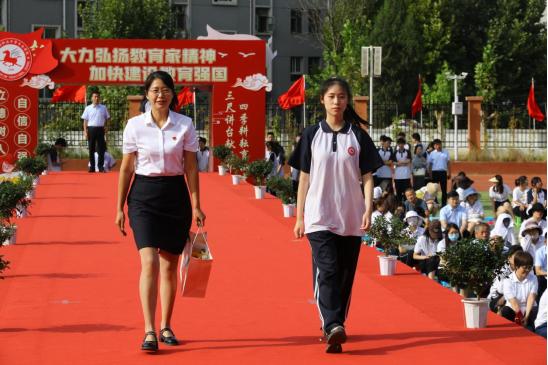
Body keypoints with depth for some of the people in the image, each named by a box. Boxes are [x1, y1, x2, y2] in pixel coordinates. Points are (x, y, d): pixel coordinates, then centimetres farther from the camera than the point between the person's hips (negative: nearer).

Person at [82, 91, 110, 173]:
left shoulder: (103, 108, 8)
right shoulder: (88, 108, 4)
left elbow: (107, 118, 13)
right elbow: (85, 120, 4)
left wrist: (106, 127, -2)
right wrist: (85, 131, -3)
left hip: (100, 129, 1)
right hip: (91, 129, 0)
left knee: (101, 149, 0)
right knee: (91, 149, 3)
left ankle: (100, 167, 5)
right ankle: (92, 167, 8)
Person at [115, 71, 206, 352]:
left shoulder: (184, 125, 1)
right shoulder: (135, 125, -1)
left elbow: (191, 168, 4)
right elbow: (127, 168, 5)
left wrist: (196, 206, 0)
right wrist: (120, 207, 5)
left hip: (175, 194, 2)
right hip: (143, 195, -2)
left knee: (169, 265, 8)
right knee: (149, 262, -14)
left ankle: (166, 327, 21)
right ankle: (149, 331, -16)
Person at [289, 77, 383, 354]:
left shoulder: (358, 136, 5)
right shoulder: (311, 135, 4)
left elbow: (367, 177, 6)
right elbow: (304, 178, 7)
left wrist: (368, 209, -8)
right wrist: (299, 217, 5)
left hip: (351, 218, 2)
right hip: (319, 216, -2)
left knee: (345, 274, 6)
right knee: (327, 271, -16)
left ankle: (335, 325, 20)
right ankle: (333, 328, -27)